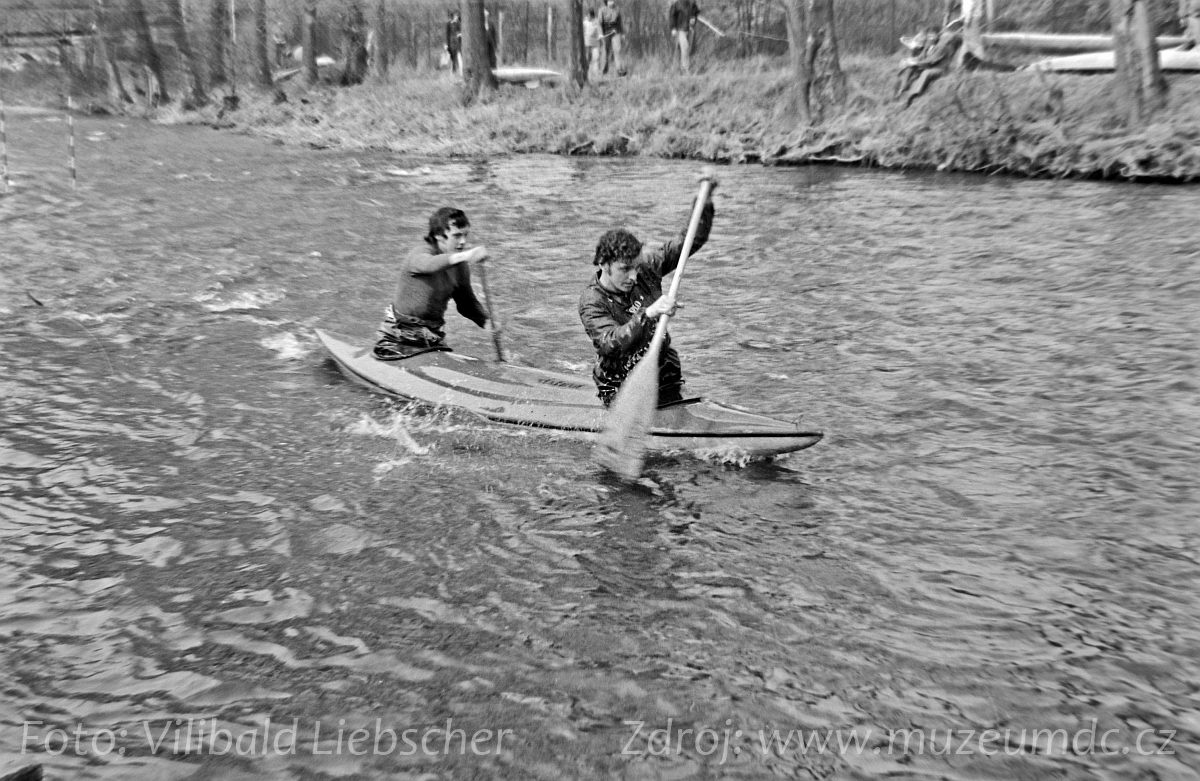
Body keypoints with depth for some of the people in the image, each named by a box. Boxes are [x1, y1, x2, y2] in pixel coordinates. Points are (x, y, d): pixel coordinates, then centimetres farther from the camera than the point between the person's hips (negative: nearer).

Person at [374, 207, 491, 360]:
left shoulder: (461, 266, 2)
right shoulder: (420, 254, -19)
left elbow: (466, 302, 12)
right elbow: (430, 264, -45)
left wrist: (486, 320, -7)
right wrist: (464, 256, -62)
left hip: (434, 337, 6)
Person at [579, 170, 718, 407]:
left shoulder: (646, 269, 0)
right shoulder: (591, 302, -13)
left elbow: (690, 240, 3)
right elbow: (611, 343, -29)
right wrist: (649, 314, -40)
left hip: (665, 379, 4)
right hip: (621, 386, -4)